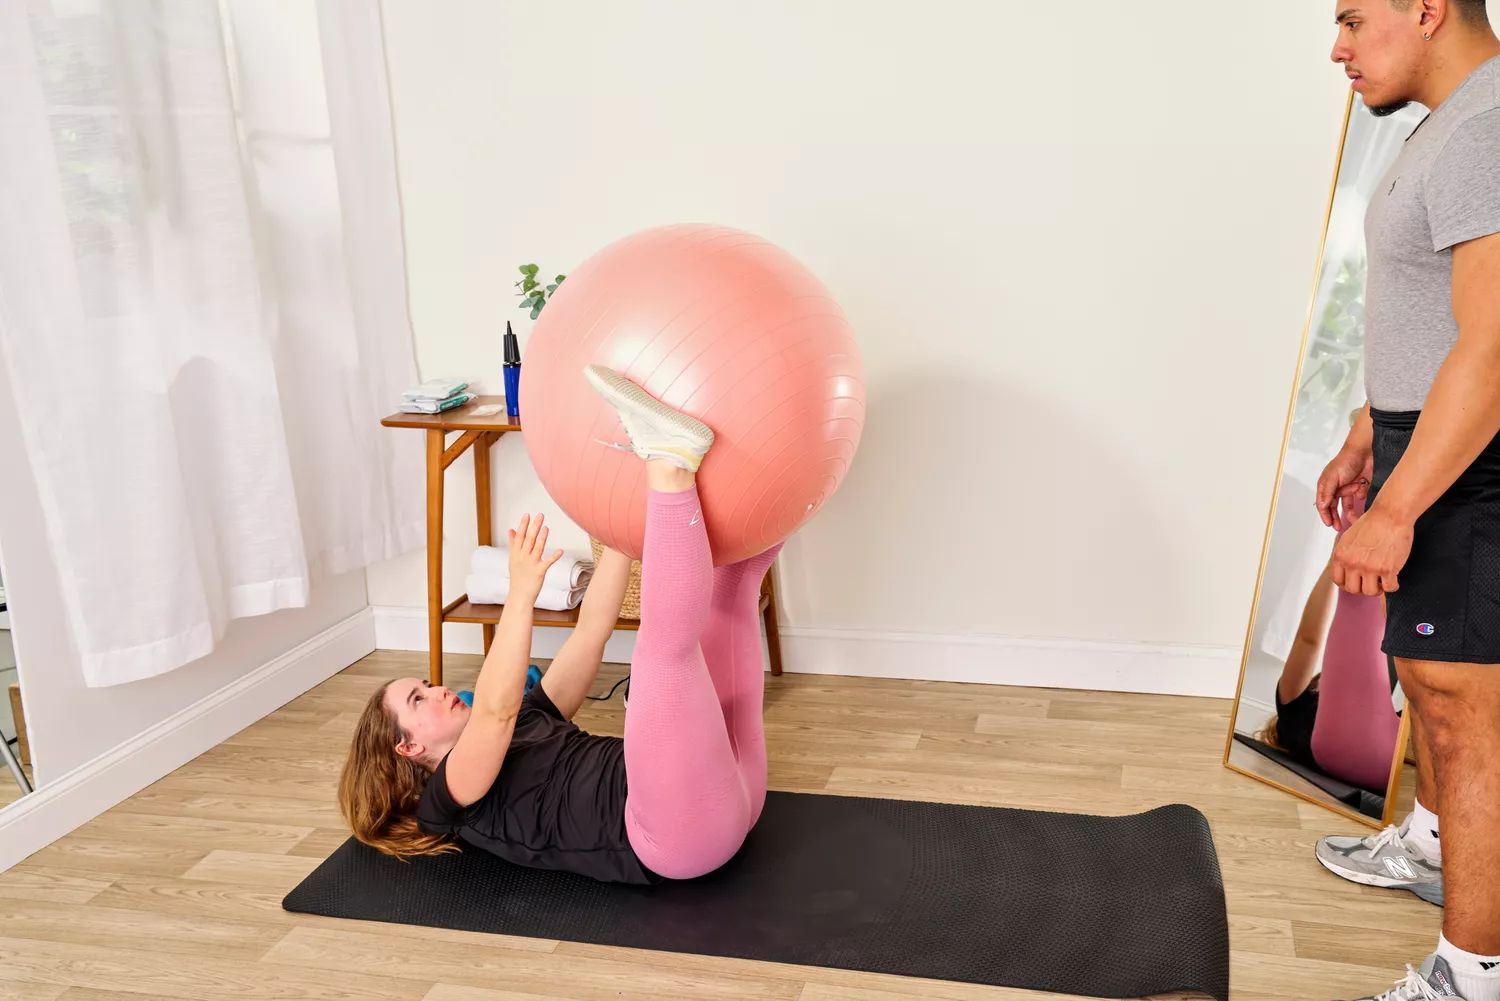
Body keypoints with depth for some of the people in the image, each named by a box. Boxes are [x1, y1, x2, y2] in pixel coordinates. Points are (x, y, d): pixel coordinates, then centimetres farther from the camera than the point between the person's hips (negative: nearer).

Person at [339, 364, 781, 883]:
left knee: (727, 589, 8)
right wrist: (521, 593, -25)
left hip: (723, 788, 7)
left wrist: (629, 510, 13)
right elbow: (494, 708, -16)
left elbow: (591, 628, 21)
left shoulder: (526, 725, 29)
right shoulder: (451, 796, 8)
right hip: (681, 828, -7)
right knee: (666, 639, -29)